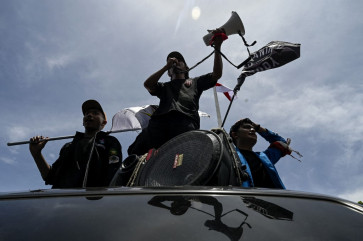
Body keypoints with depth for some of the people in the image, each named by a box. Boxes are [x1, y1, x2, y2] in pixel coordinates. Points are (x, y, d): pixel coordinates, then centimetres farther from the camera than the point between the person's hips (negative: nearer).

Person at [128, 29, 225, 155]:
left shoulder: (195, 82, 39)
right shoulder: (164, 87, 41)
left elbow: (217, 74, 26)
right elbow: (147, 85, 20)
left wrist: (217, 47, 19)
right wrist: (166, 66, 22)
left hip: (186, 120, -1)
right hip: (160, 120, 1)